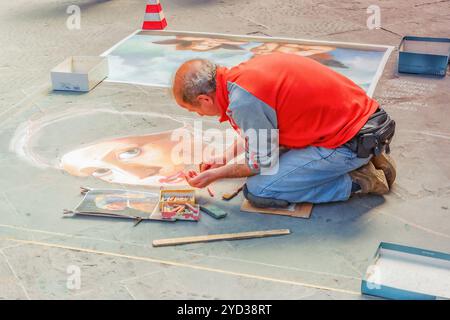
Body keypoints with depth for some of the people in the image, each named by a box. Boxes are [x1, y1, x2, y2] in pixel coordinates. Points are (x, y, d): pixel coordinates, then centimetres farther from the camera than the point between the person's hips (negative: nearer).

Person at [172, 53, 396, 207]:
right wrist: (226, 157, 26)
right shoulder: (244, 72, 7)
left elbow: (264, 163, -8)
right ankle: (368, 158, 17)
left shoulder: (243, 100, -21)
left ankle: (358, 181, -2)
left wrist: (217, 174, 5)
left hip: (350, 144, -9)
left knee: (258, 192, -9)